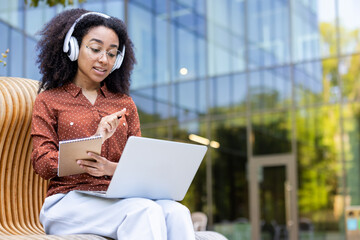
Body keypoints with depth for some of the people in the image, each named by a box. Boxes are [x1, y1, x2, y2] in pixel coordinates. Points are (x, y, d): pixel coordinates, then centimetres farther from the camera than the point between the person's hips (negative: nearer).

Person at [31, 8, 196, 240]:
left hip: (119, 198, 4)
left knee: (177, 212, -31)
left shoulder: (125, 104, 21)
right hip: (69, 201, -3)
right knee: (146, 210, -34)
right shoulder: (48, 101, 12)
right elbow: (43, 164, 1)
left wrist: (111, 168, -11)